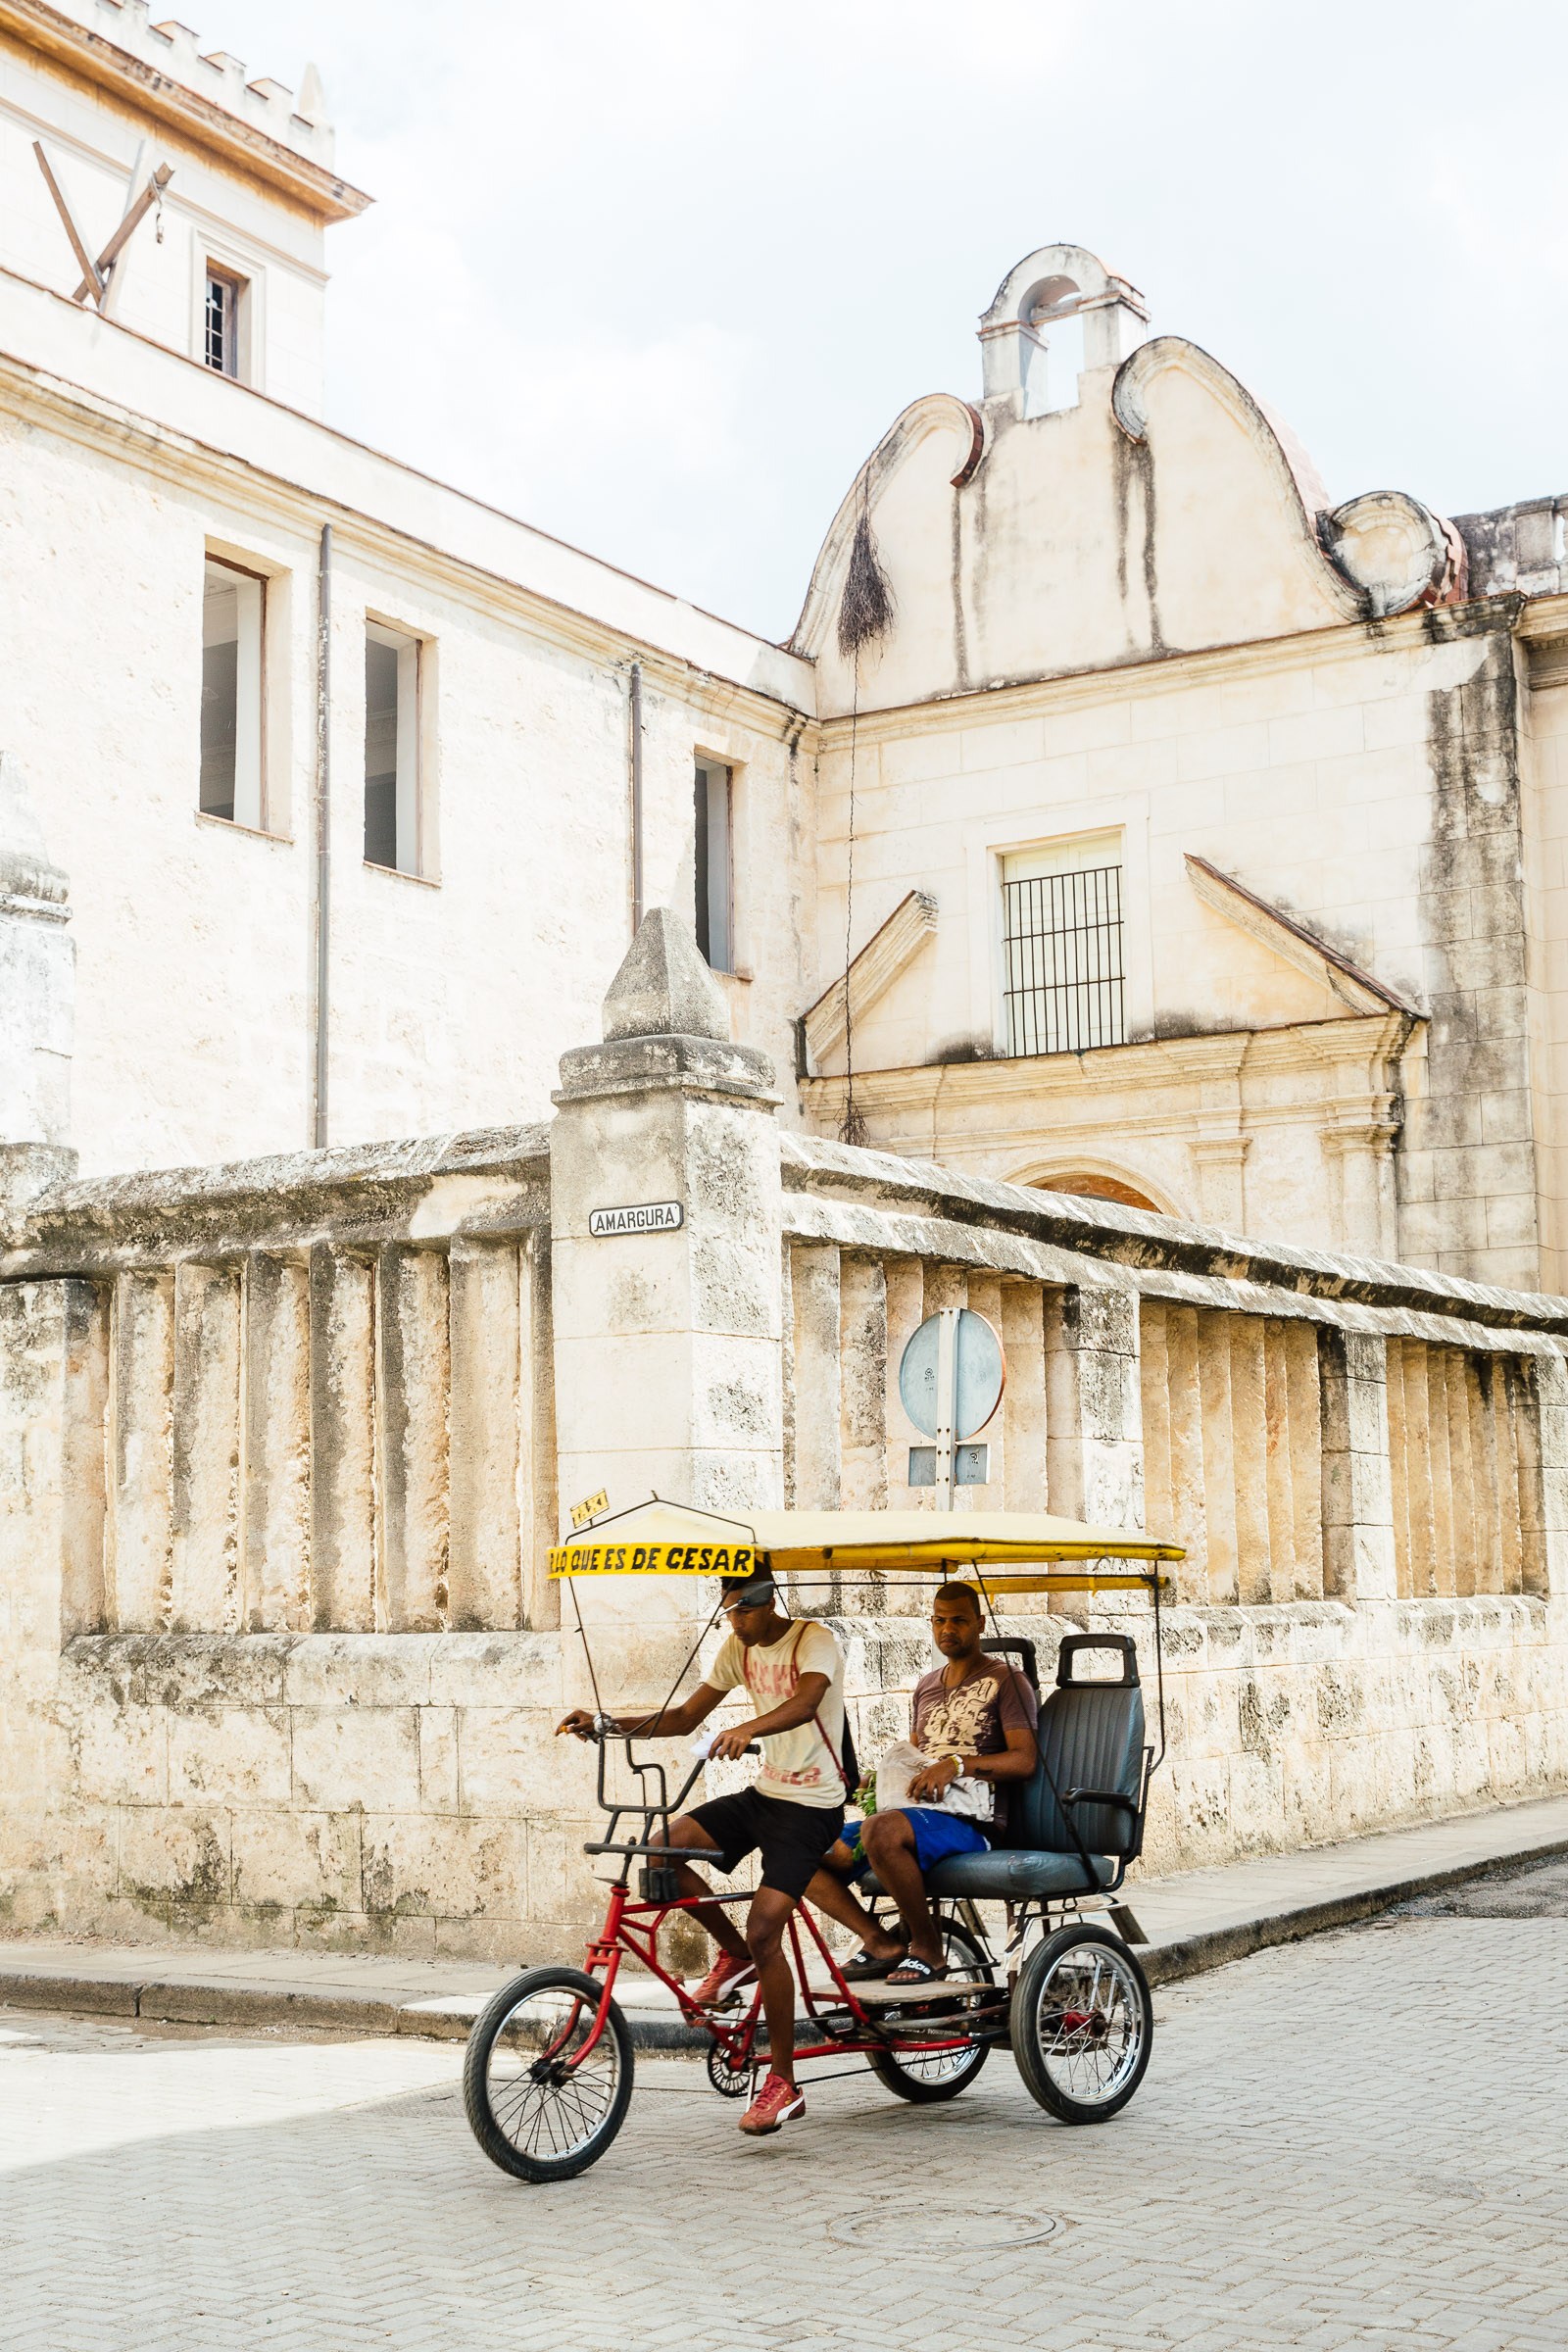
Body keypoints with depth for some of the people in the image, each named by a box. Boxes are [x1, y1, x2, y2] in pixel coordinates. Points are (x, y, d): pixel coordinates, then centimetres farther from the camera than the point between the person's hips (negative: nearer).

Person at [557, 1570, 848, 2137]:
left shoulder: (813, 1641, -14)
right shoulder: (738, 1649, 8)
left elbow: (805, 1702, -35)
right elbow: (685, 1717, 9)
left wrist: (746, 1730, -54)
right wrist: (608, 1722, -5)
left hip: (811, 1805, -7)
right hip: (762, 1792, 7)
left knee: (763, 1930, -18)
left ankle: (784, 2083, -6)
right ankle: (732, 1954, 8)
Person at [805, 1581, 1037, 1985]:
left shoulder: (1004, 1679, 1)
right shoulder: (927, 1686, 23)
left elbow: (1025, 1759, -10)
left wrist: (957, 1764, -24)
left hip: (972, 1820, -8)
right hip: (917, 1812, 8)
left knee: (881, 1831, -39)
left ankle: (927, 1949, -21)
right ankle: (882, 1944, -6)